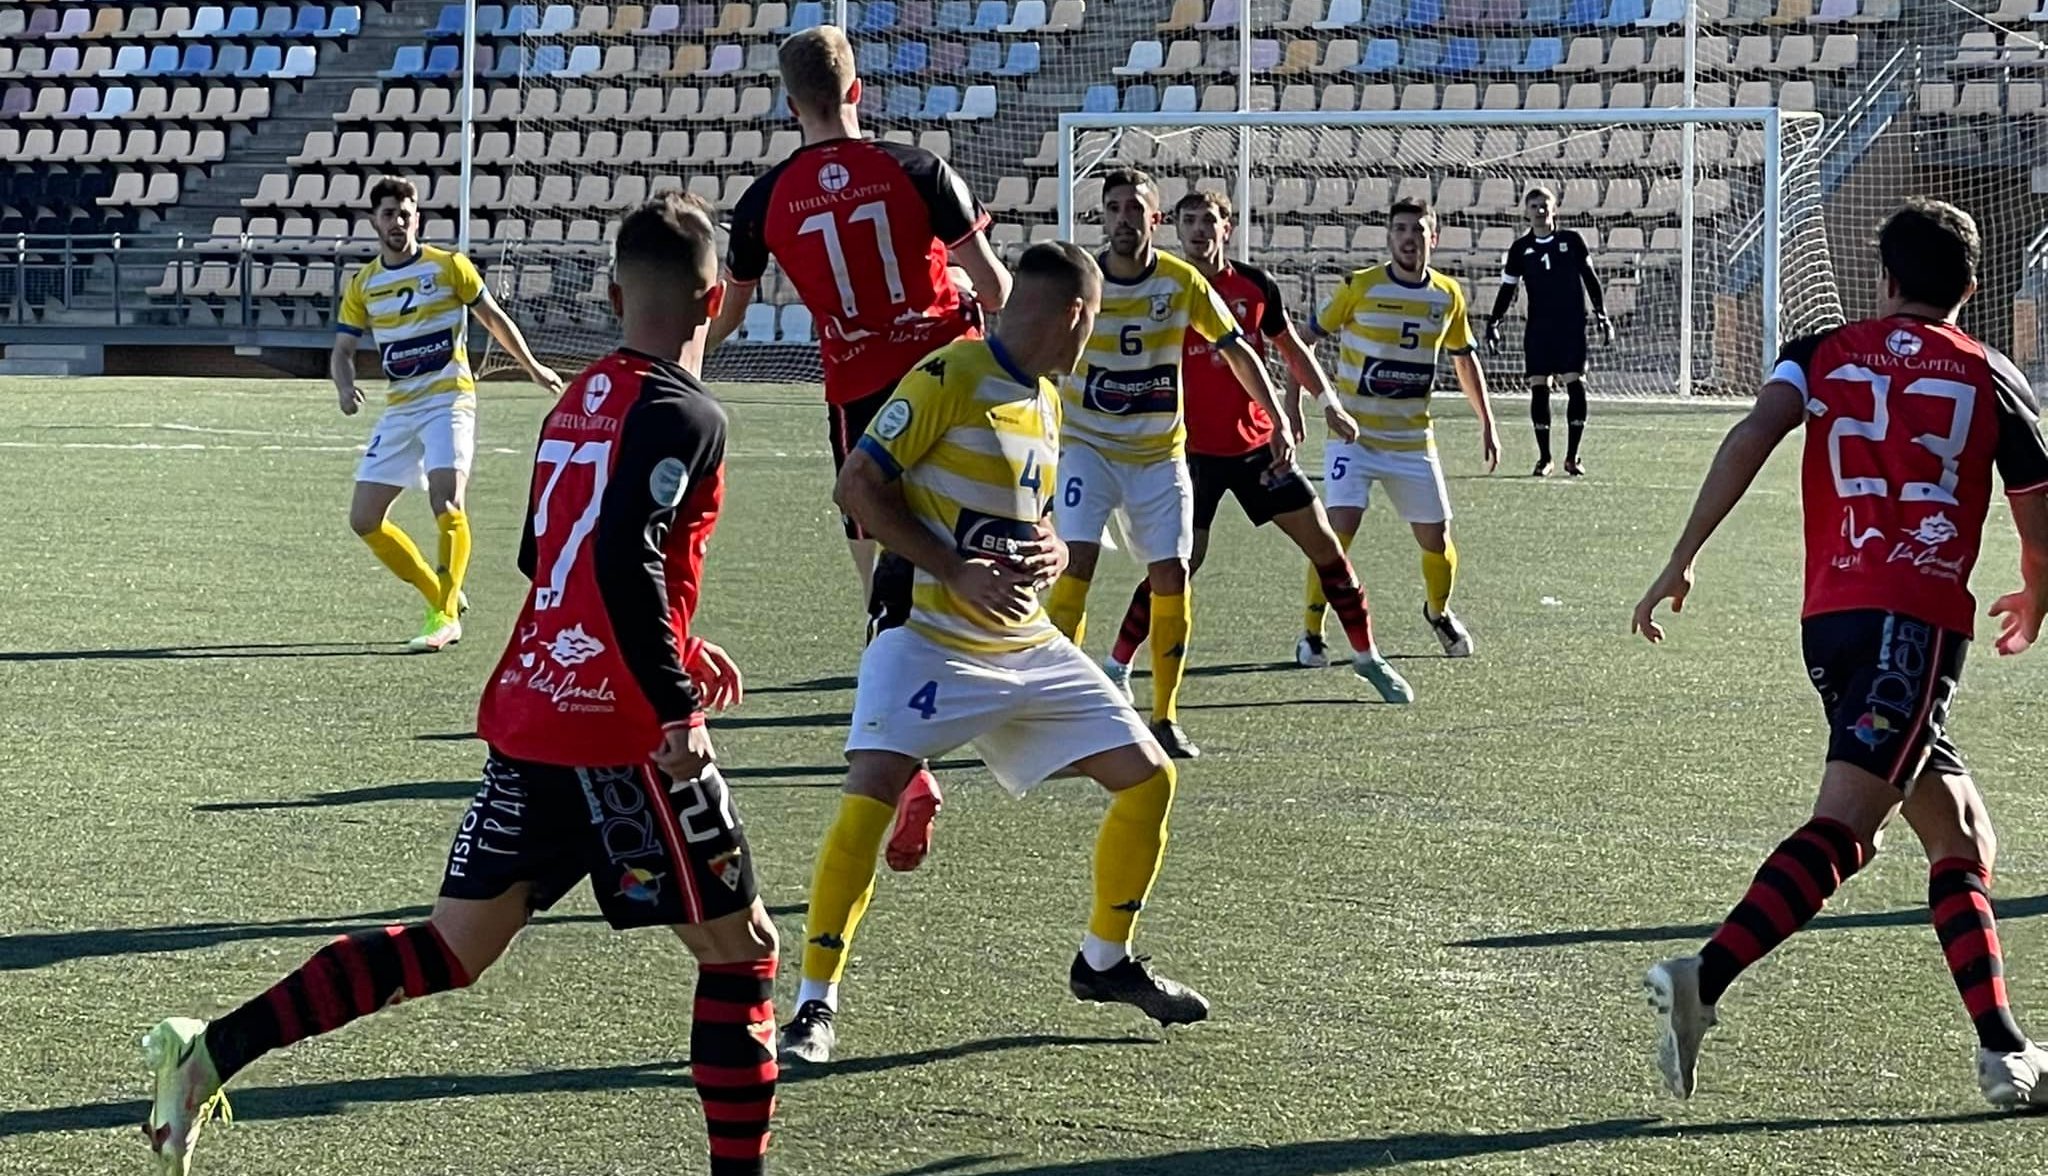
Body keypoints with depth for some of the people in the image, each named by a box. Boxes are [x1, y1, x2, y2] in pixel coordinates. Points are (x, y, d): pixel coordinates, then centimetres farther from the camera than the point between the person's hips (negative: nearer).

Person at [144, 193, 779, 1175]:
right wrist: (678, 707, -21)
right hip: (623, 734, -8)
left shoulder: (577, 401, 15)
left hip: (525, 715, 8)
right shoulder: (684, 417, -11)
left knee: (453, 947, 12)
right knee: (740, 949, 7)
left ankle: (214, 1050, 4)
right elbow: (626, 561, -25)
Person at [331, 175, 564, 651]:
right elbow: (342, 350, 5)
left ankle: (446, 616, -11)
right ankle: (441, 597, 14)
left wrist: (533, 368, 14)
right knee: (364, 519, -1)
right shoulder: (361, 286, 7)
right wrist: (345, 386, -17)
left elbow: (494, 318, 8)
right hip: (399, 410, 5)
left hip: (448, 401, -5)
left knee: (446, 504, -24)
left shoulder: (449, 267, -2)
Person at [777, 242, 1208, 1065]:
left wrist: (1050, 554, -1)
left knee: (1148, 778, 6)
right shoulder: (948, 378, -13)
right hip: (930, 641, -8)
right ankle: (815, 1005, -13)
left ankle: (1104, 962, 26)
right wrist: (958, 573, -21)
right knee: (873, 790, -25)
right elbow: (857, 487, -15)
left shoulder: (1045, 401, 13)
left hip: (1028, 645, 8)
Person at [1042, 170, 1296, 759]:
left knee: (1171, 574, -3)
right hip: (1089, 445, -2)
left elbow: (1238, 351, 2)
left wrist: (1279, 423, -4)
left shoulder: (1183, 282, -7)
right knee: (1077, 562, -18)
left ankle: (1166, 717, 11)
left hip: (1160, 452, 2)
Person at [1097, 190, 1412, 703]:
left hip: (1257, 443, 4)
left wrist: (1328, 401, 8)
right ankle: (1116, 666, 6)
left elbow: (1291, 347, 16)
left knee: (1323, 542, 4)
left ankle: (1366, 656, 18)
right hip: (1194, 449, -3)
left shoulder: (1255, 284, 2)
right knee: (1180, 563, -10)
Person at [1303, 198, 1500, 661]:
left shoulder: (1448, 295, 2)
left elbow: (1464, 359, 16)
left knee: (1436, 538, 7)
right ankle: (1311, 632, -6)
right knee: (1339, 528, -18)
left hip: (1413, 439, 4)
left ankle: (1438, 612, 37)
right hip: (1354, 432, -4)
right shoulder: (1360, 287, -10)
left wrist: (1487, 423, 13)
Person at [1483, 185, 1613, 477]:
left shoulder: (1572, 241, 2)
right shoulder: (1521, 248, 5)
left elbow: (1590, 279, 8)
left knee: (1576, 386, -7)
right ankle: (1544, 458, 7)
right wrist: (1493, 323, 2)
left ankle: (1572, 457, 2)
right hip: (1538, 330, 1)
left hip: (1572, 328, -1)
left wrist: (1602, 316, 2)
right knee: (1538, 389, -3)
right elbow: (1507, 289, 10)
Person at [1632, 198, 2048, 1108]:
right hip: (1919, 619, -5)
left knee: (1962, 841, 14)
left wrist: (1681, 561, -7)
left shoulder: (1824, 353, 15)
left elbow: (1754, 433, -5)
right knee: (1841, 829, -17)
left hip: (1828, 619, 5)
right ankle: (1705, 977, -35)